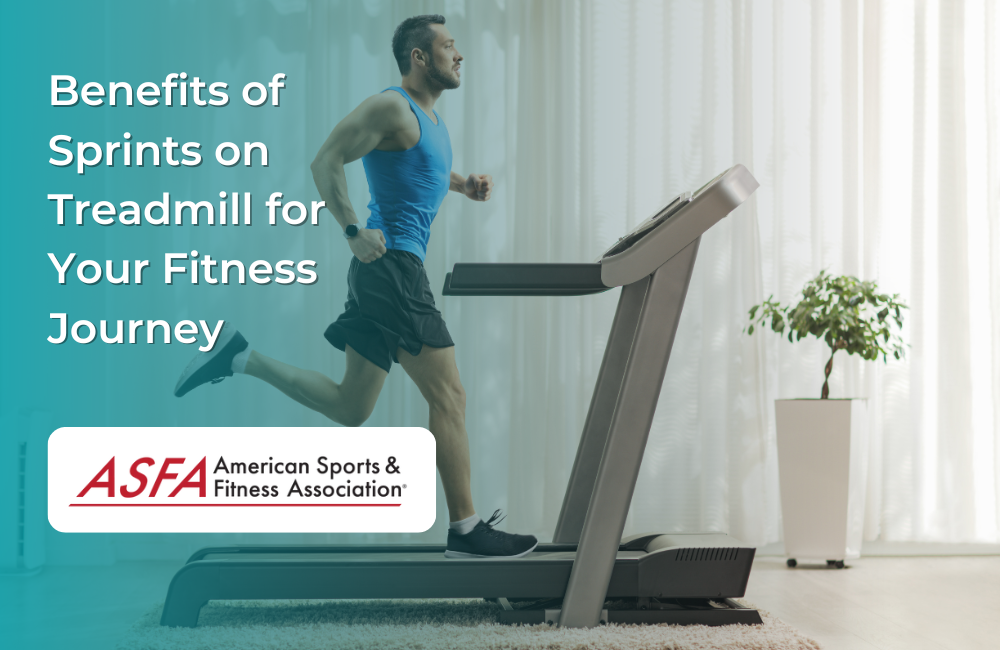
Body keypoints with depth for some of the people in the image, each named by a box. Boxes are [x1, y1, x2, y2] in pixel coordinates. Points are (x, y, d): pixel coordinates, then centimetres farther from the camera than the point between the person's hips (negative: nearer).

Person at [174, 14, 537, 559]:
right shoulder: (393, 108, -9)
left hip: (387, 273, 10)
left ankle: (241, 357, 14)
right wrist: (353, 232, -19)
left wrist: (462, 184, 18)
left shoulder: (428, 117, 20)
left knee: (349, 408, 13)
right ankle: (465, 530, -1)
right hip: (392, 266, -10)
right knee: (448, 396, -7)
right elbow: (327, 161, -15)